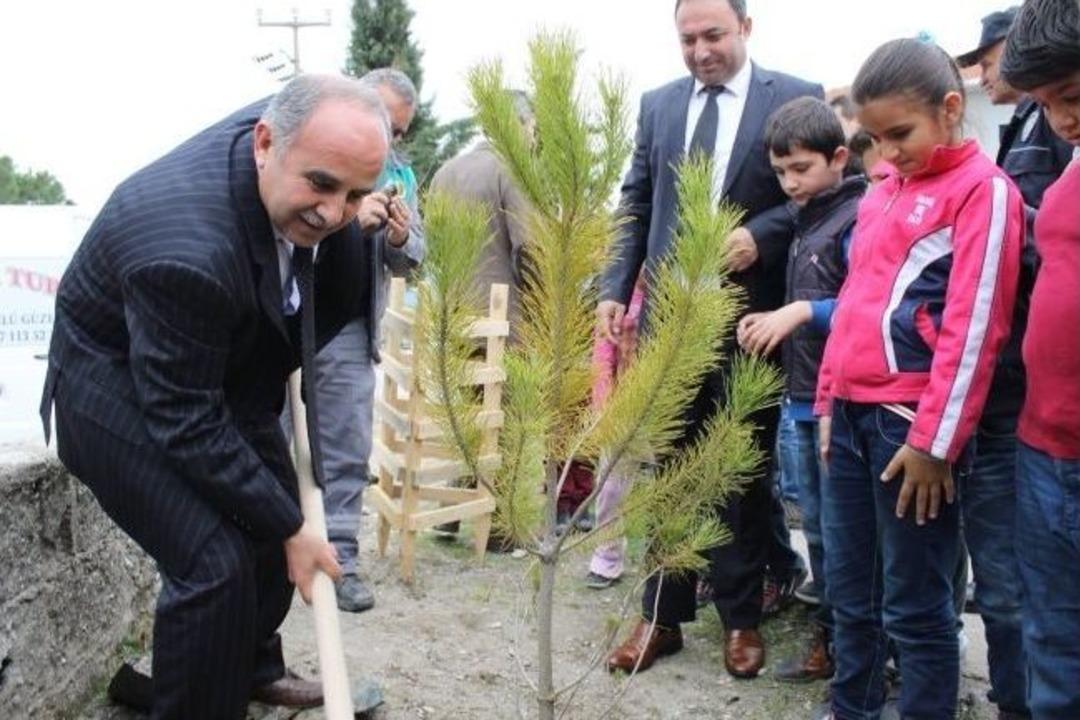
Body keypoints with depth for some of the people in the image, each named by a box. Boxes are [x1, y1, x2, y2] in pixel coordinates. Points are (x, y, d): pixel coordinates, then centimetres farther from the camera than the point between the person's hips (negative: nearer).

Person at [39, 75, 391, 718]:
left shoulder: (288, 122, -19)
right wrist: (289, 529, -22)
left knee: (274, 514, 17)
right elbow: (187, 425, -29)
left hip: (224, 368, 9)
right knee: (215, 563, -18)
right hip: (121, 391, -8)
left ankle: (253, 666, 41)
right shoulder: (187, 252, -40)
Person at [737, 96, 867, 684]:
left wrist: (804, 311, -23)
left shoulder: (856, 222, -12)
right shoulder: (806, 222, 15)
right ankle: (829, 636, 27)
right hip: (804, 399, 9)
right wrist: (771, 321, 2)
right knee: (818, 527, 16)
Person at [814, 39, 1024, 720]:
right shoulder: (882, 194, 16)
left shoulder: (983, 188, -7)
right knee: (849, 591, 16)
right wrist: (830, 399, 15)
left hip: (911, 422, -7)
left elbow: (974, 326, -13)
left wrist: (934, 439, -15)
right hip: (853, 414, 8)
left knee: (914, 605, 3)